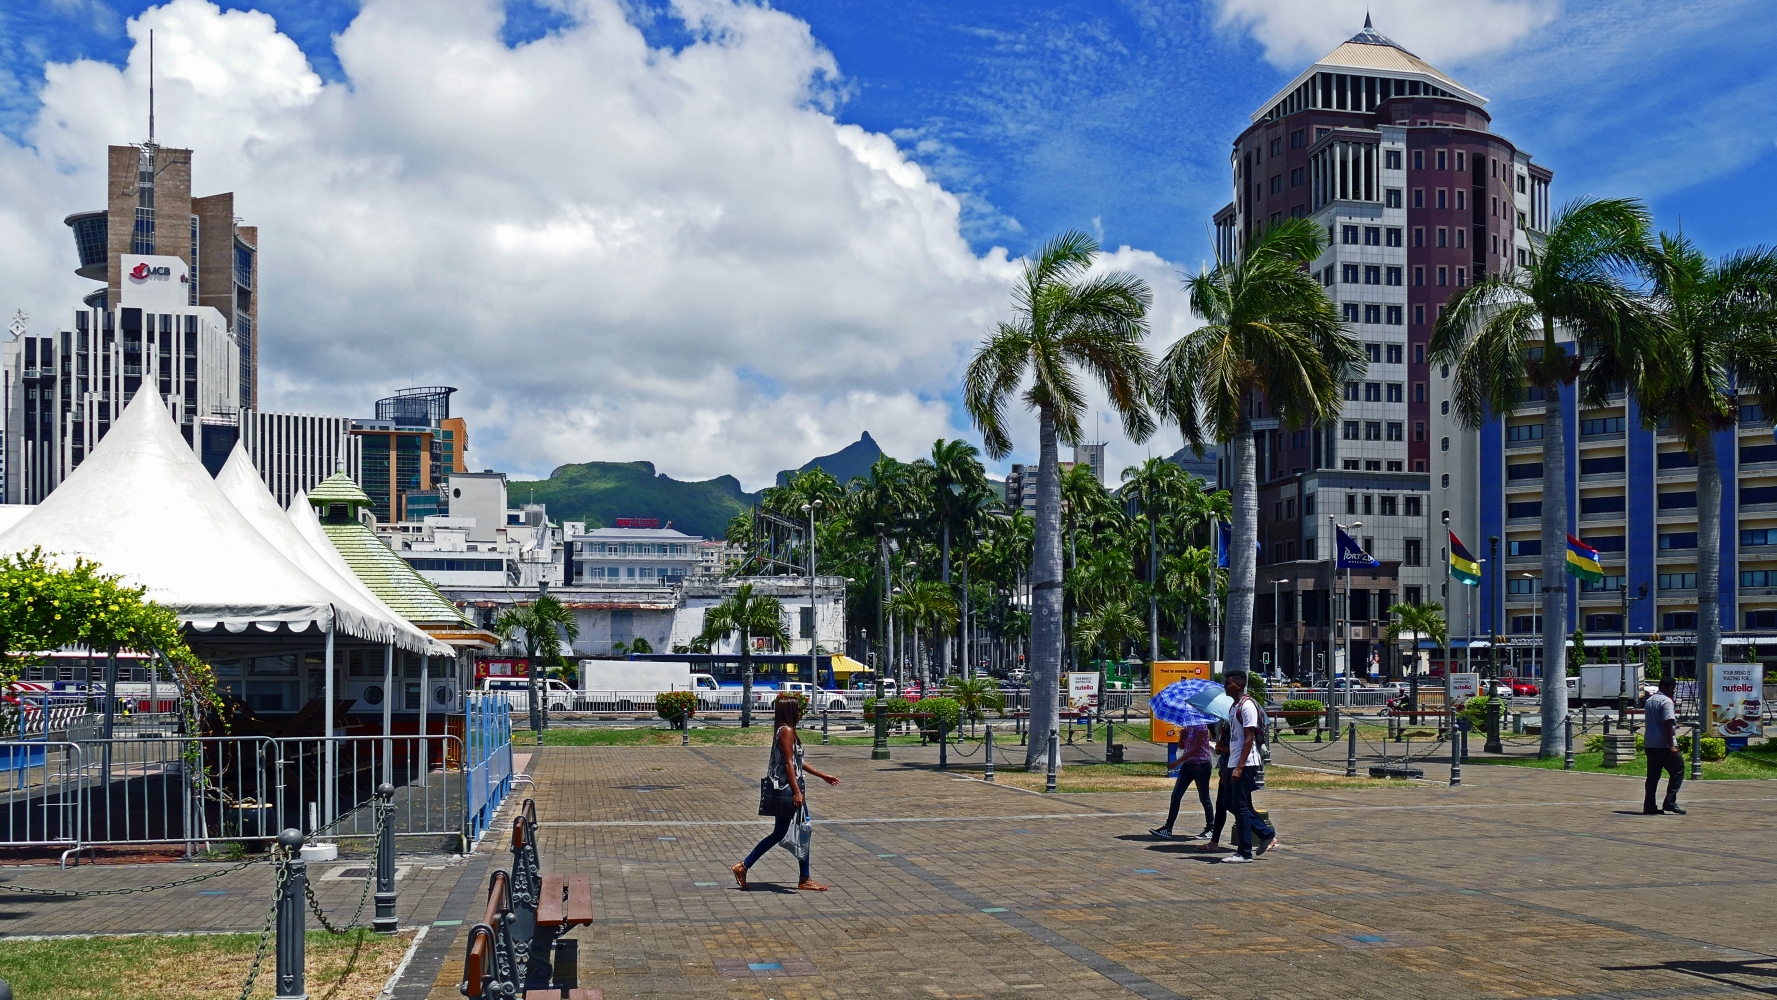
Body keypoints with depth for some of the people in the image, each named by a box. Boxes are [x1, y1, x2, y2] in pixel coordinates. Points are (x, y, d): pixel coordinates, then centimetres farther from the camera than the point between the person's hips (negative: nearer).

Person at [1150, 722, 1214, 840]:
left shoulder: (1201, 726, -13)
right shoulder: (1186, 726, 11)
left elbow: (1196, 747, -19)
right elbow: (1181, 746, 14)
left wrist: (1179, 761, -20)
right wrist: (1181, 735, -7)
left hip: (1201, 764, -8)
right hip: (1187, 764, 8)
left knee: (1204, 798, 2)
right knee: (1176, 795, 1)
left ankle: (1210, 828, 15)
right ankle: (1167, 829, 1)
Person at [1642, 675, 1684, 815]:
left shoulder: (1650, 700, 16)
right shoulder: (1666, 701, -12)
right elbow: (1668, 723, -19)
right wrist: (1672, 745, -21)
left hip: (1649, 744, 8)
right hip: (1663, 744, -8)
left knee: (1653, 775, 9)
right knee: (1678, 770, 2)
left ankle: (1649, 806, 5)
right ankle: (1670, 802, -3)